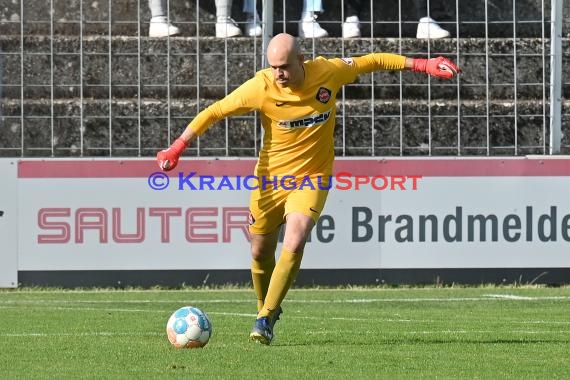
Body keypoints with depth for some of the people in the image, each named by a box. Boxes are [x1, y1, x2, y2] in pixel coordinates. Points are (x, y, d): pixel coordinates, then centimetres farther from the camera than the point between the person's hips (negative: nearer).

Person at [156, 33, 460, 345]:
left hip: (312, 178, -1)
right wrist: (178, 147, -13)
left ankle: (266, 318, -11)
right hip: (270, 177, 1)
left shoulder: (328, 72, -14)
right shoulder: (260, 87, -18)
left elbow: (373, 61, 1)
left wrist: (421, 65, 0)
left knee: (294, 244, -22)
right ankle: (266, 308, 38)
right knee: (260, 252, 8)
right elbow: (215, 111, -9)